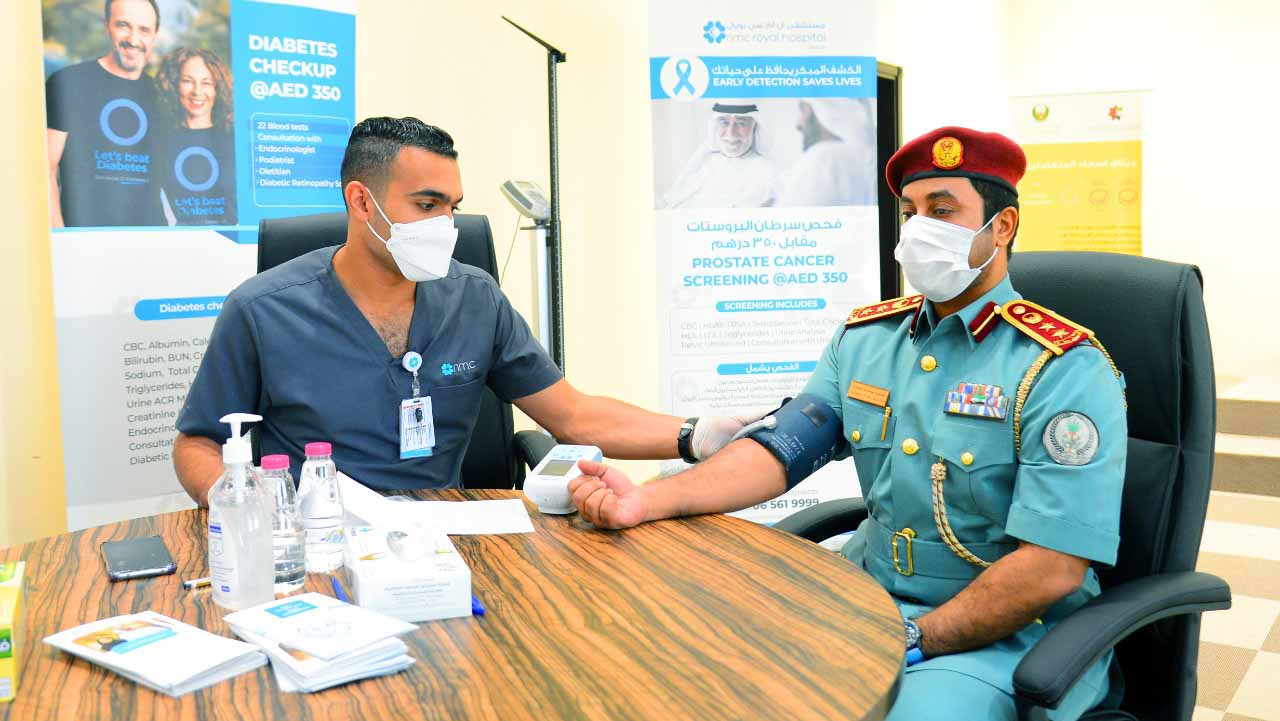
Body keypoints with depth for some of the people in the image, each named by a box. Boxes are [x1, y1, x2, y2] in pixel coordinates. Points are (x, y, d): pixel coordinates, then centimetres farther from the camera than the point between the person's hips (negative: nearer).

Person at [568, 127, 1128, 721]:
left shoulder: (1065, 370, -14)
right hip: (868, 599, 5)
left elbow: (1051, 568, -19)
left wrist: (909, 643, -19)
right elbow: (780, 450, -3)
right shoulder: (864, 338, 5)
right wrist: (651, 500, -19)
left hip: (1010, 634, -5)